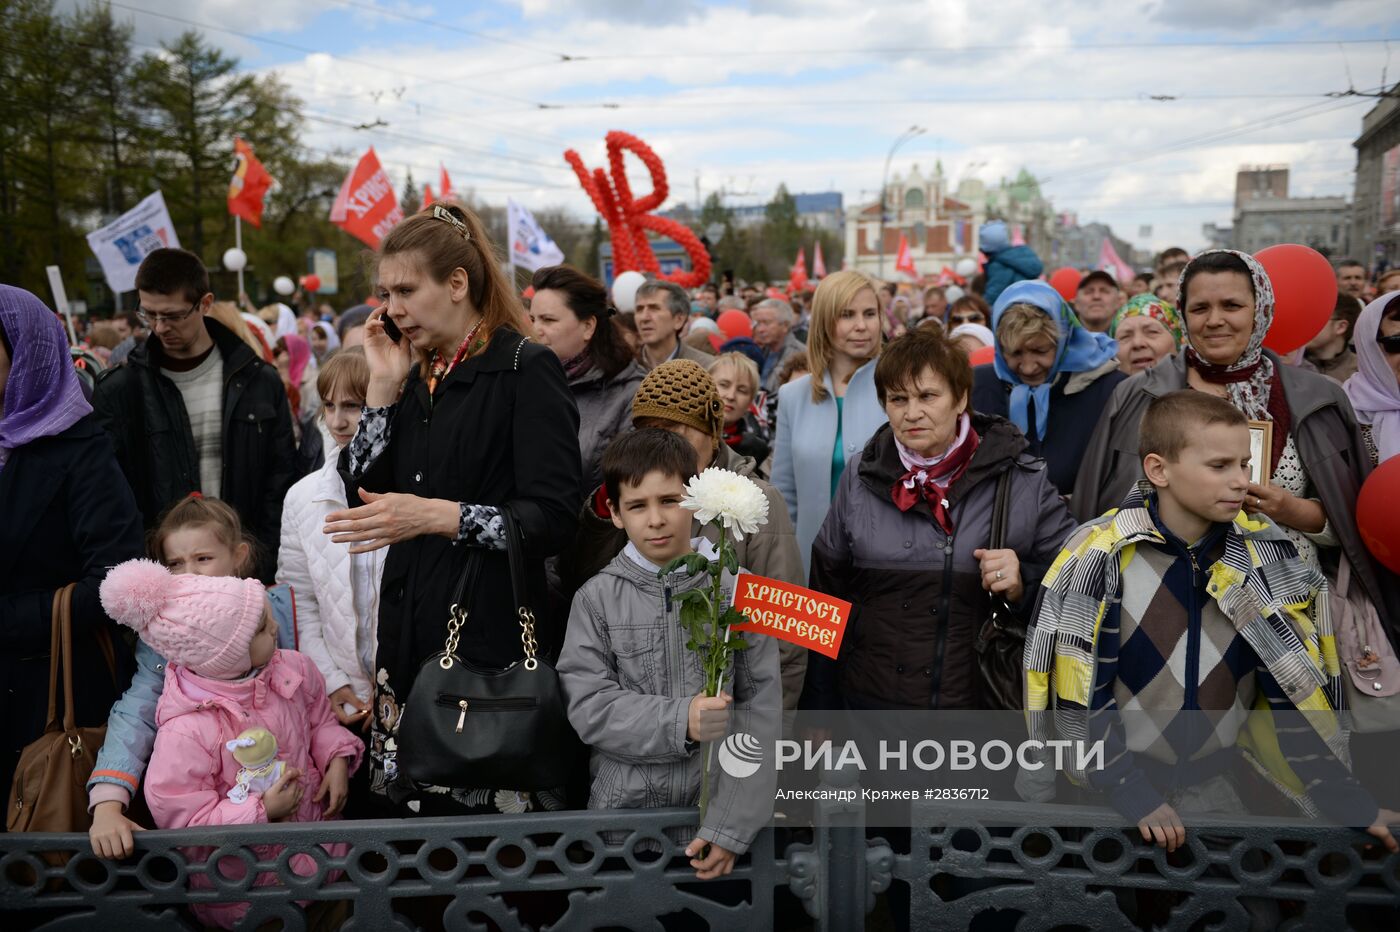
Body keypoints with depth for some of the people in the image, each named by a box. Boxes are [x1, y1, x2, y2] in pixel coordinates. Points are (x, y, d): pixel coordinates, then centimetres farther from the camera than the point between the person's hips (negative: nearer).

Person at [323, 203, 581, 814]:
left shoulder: (526, 370, -8)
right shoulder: (418, 379, 14)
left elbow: (553, 519, -15)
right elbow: (366, 494, 7)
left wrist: (438, 516, -25)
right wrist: (383, 386, 2)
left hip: (492, 634, -6)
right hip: (410, 633, 7)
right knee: (419, 805, 10)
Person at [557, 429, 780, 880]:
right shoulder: (598, 597, -2)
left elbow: (760, 711, -7)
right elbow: (588, 706, -8)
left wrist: (730, 827, -13)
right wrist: (681, 721, -22)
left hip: (714, 812, 0)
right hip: (622, 810, 1)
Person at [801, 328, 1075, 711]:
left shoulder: (1024, 481, -6)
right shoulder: (862, 477, 0)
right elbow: (827, 592, 5)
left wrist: (1022, 586, -21)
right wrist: (818, 708, 6)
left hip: (983, 702, -1)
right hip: (870, 697, 2)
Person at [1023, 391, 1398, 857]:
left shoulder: (1267, 557, -4)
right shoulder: (1098, 558, -16)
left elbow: (1297, 688, 1)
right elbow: (1078, 694, -13)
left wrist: (1344, 798, -4)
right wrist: (1130, 793, -16)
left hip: (1215, 786, 3)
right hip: (1106, 791, -3)